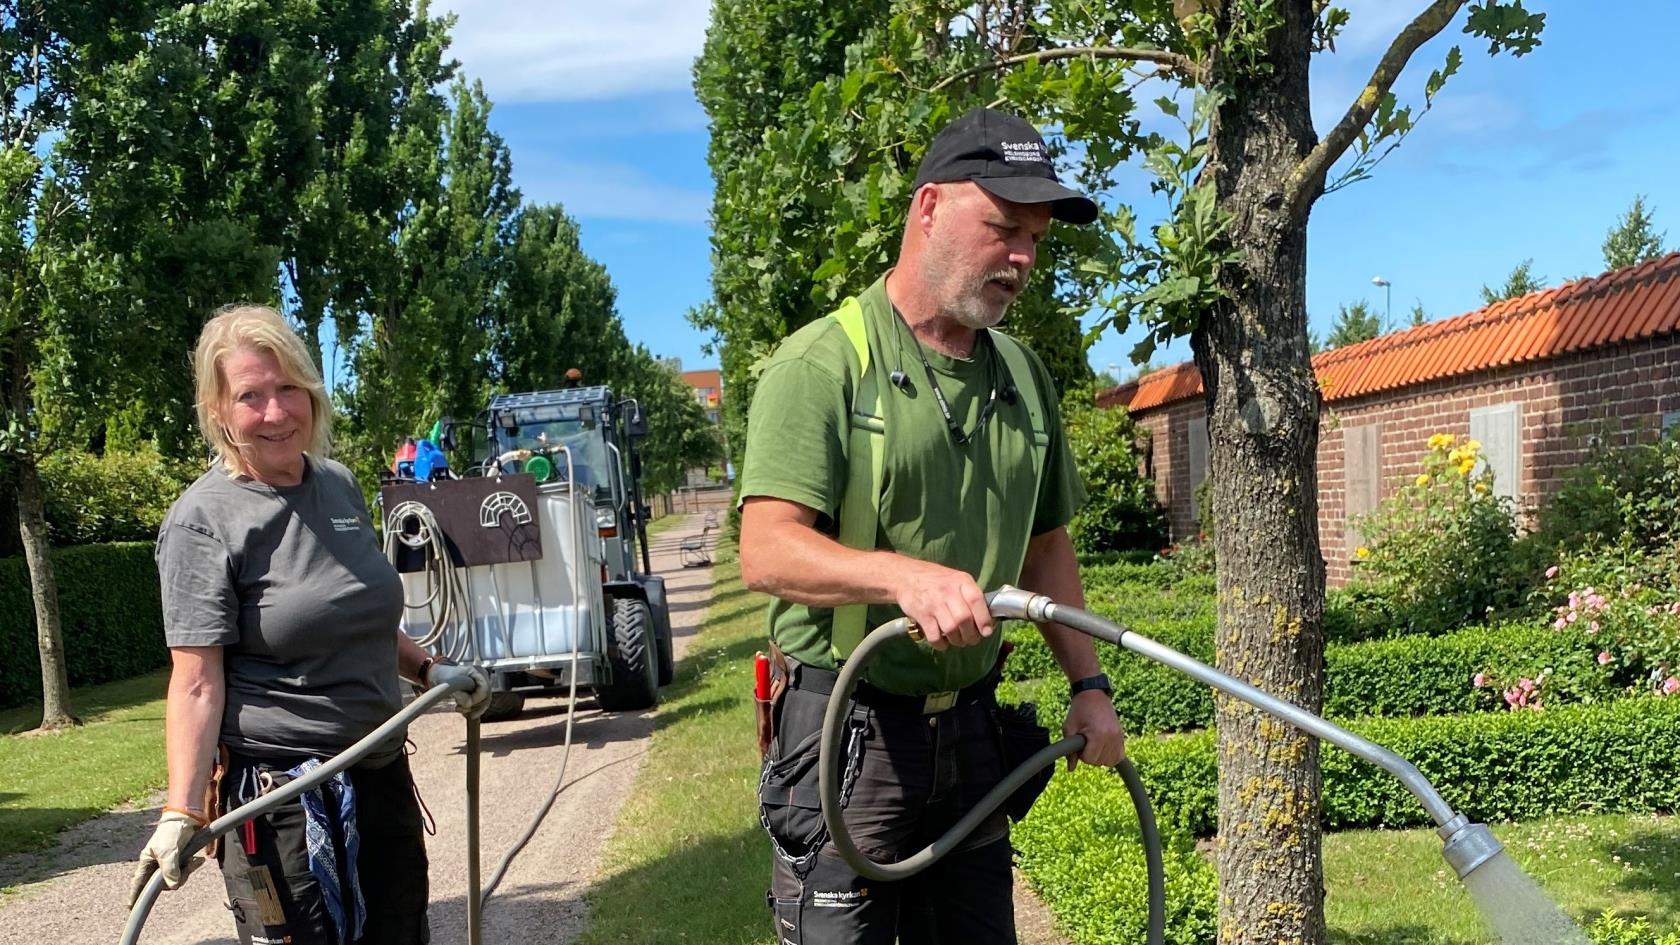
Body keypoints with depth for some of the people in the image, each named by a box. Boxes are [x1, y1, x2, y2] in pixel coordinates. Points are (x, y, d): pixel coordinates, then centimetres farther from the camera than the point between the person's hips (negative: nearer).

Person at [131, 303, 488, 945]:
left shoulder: (340, 485, 7)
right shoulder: (203, 521, -13)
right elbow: (197, 682, -17)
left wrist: (428, 669, 11)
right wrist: (182, 813, -25)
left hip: (382, 774, 7)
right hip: (281, 794, -7)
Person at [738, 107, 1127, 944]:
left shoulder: (1022, 375, 10)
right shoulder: (822, 363, -13)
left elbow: (1046, 544, 19)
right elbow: (766, 552, -23)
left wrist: (1087, 682, 13)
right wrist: (907, 575, -38)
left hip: (969, 729, 7)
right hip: (846, 727, -7)